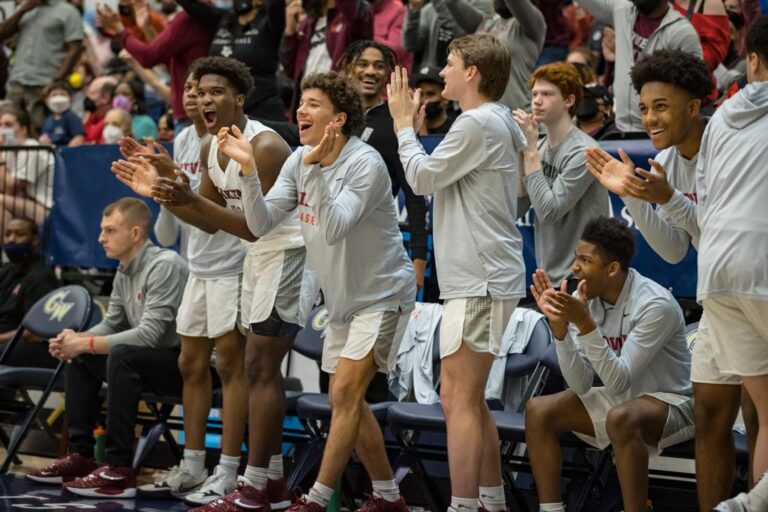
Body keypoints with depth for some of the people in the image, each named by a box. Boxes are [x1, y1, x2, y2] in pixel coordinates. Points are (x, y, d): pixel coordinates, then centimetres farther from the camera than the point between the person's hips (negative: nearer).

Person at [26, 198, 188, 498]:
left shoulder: (164, 265, -19)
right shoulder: (124, 271, 9)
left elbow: (149, 334, -26)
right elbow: (111, 325, 14)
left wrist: (85, 343, -22)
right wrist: (77, 340, -7)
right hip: (155, 361, 10)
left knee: (121, 356, -32)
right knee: (80, 357, 8)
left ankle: (120, 470, -29)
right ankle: (81, 456, 7)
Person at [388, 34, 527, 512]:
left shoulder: (478, 123, -15)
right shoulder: (501, 120, 15)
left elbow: (423, 177, -9)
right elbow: (441, 179, 19)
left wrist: (404, 124, 4)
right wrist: (415, 128, 14)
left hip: (481, 280, -10)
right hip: (481, 276, 10)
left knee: (458, 399, -10)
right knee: (471, 400, 16)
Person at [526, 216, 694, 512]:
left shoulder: (655, 304, -25)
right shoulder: (583, 300, -8)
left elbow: (619, 381, -28)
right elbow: (581, 385, -11)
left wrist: (585, 323, -36)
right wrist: (558, 324, -23)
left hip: (670, 402, -7)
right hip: (619, 399, 7)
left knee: (621, 418, -37)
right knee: (538, 410, -10)